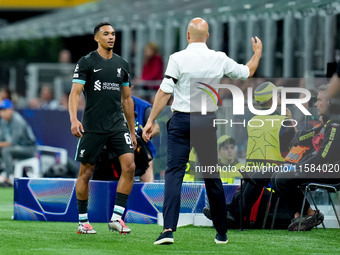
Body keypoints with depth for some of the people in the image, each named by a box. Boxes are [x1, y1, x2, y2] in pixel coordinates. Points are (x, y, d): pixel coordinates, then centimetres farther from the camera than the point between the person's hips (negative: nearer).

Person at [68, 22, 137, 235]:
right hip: (92, 127, -4)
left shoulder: (122, 64, 12)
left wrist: (132, 131, 18)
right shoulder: (87, 62, -2)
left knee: (129, 166, -12)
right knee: (86, 173, 3)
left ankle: (116, 218, -7)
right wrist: (74, 119, -26)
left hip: (118, 125, 4)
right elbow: (75, 93, -10)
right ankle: (83, 221, 16)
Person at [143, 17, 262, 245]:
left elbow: (164, 92, -11)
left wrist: (151, 120, -5)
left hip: (182, 121, -3)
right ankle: (222, 232, 19)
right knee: (212, 175, 12)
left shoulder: (178, 58, -8)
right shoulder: (220, 59, 2)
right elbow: (247, 72, 18)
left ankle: (169, 228, -18)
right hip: (207, 122, 3)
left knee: (174, 173, -4)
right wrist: (258, 53, 37)